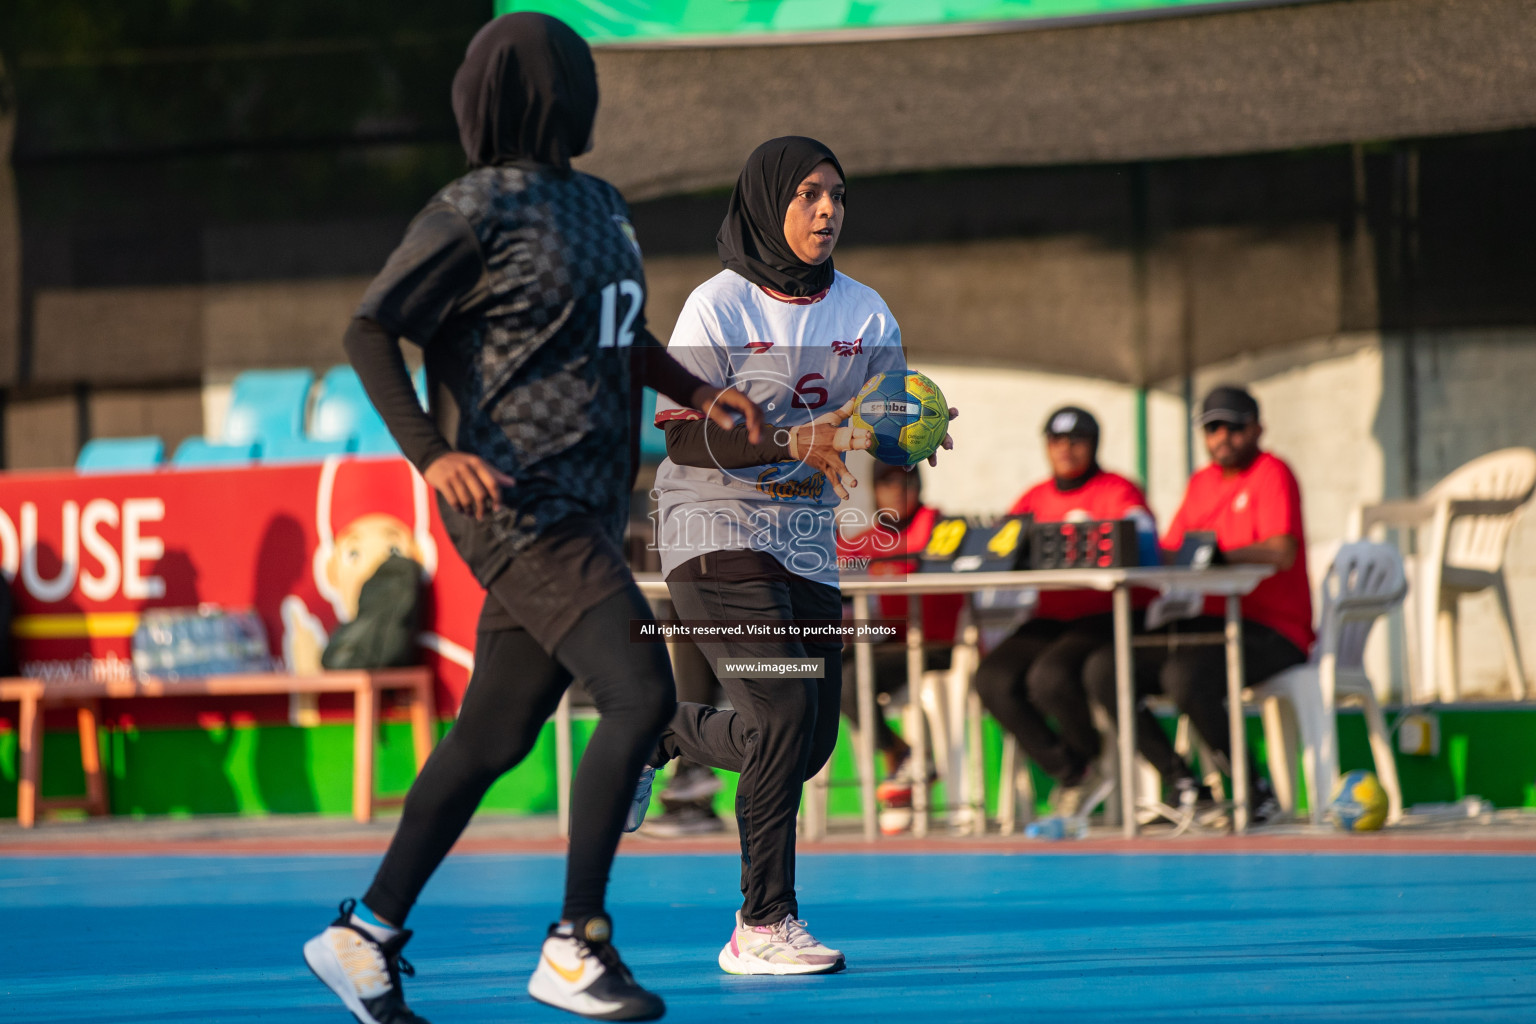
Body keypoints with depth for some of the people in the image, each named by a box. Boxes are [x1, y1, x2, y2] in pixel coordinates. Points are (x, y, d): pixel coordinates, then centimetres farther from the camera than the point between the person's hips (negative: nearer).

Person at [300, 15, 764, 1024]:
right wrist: (431, 454, -21)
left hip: (589, 513, 8)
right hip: (523, 507, -8)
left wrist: (695, 389, 18)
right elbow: (370, 332, -9)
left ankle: (366, 936, 20)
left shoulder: (602, 206, 16)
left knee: (494, 738, 10)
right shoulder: (476, 212, -8)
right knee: (642, 693, -18)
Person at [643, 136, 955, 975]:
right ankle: (763, 926, -13)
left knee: (809, 745, 8)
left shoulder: (866, 314, 6)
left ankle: (666, 732, 37)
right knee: (785, 714, -20)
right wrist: (793, 443, -29)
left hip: (806, 543, 6)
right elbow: (683, 434, -15)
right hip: (715, 530, -6)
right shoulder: (718, 307, -9)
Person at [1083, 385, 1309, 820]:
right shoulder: (1201, 482, 20)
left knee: (1183, 674, -35)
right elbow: (1171, 553, 15)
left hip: (1270, 631, -8)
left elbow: (1283, 553, -20)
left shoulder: (1272, 474, -5)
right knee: (1102, 668, -10)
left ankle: (1255, 793, -18)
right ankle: (1185, 788, -9)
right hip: (1206, 623, 8)